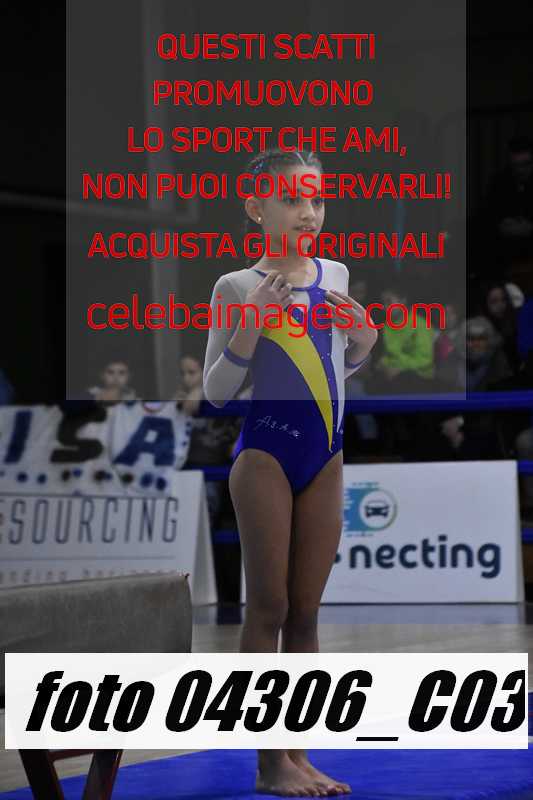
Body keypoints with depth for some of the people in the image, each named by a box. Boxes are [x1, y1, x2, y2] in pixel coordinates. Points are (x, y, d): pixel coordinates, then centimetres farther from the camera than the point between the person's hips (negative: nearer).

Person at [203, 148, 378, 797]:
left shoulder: (336, 276, 8)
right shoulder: (238, 288, -6)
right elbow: (215, 392, -6)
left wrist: (363, 338, 0)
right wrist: (248, 329, -20)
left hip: (325, 457, 5)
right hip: (265, 455, -5)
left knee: (305, 611, 8)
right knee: (268, 608, -2)